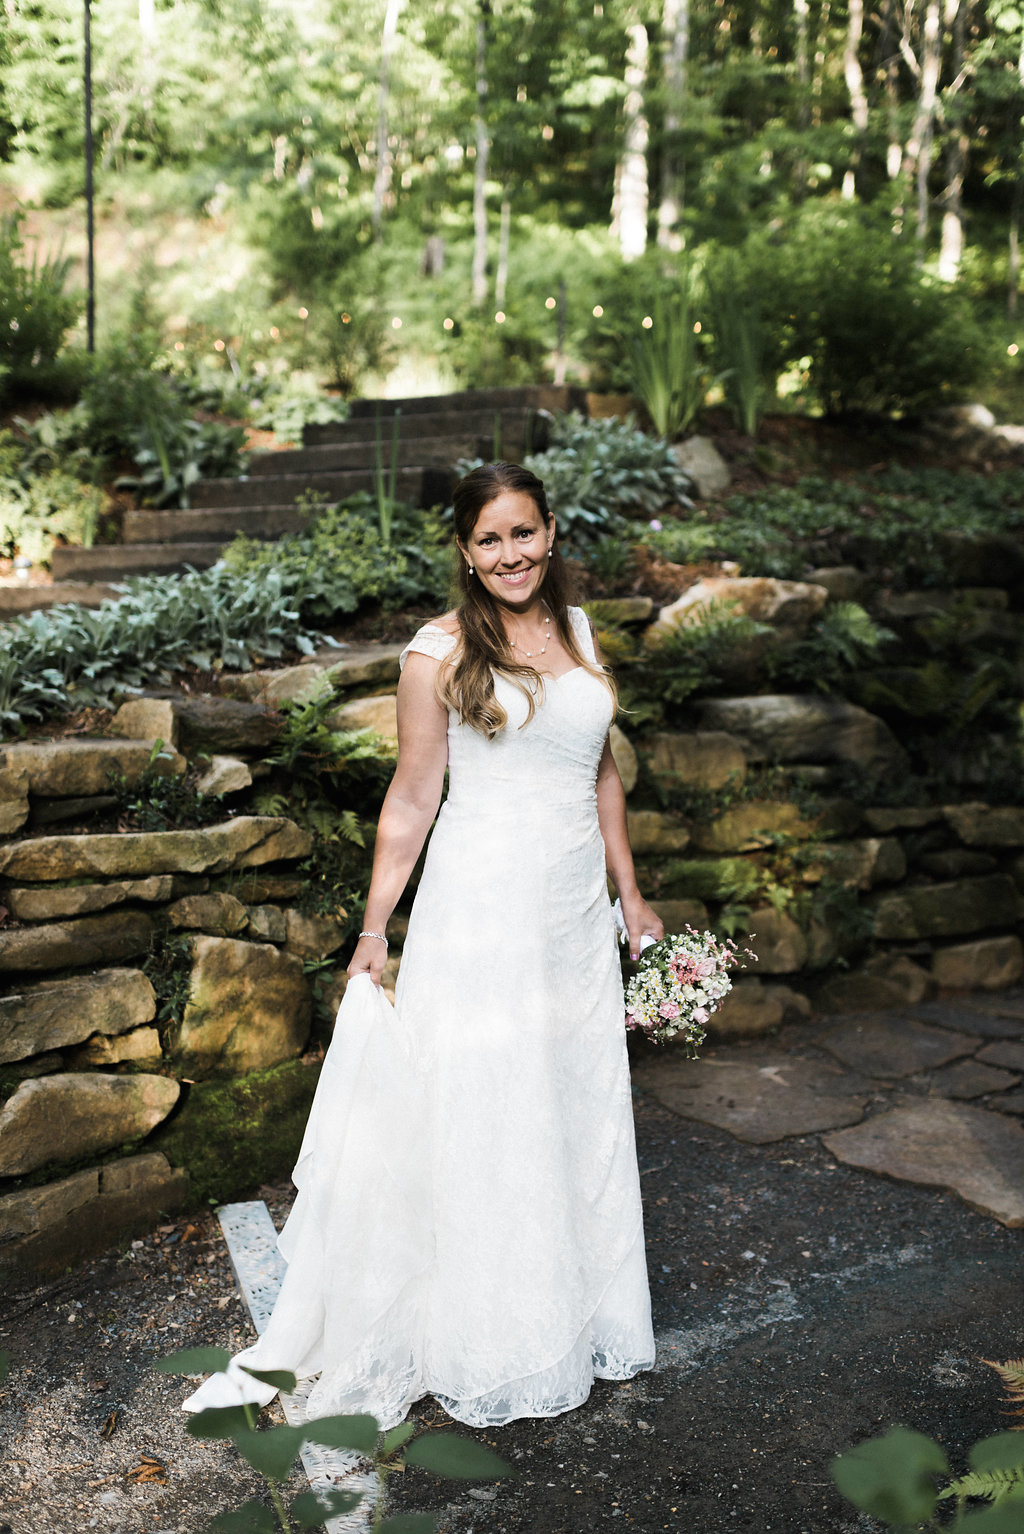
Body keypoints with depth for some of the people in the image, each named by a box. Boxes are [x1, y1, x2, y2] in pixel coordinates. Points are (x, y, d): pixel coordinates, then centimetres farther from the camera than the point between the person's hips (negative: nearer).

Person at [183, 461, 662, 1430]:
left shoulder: (576, 630, 8)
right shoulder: (439, 653, -8)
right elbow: (412, 798, -5)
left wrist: (631, 894, 14)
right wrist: (375, 928, -5)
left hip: (577, 906, 6)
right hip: (482, 908, -6)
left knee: (581, 1111, 15)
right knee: (483, 1118, 3)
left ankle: (578, 1310, 35)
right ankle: (491, 1349, 20)